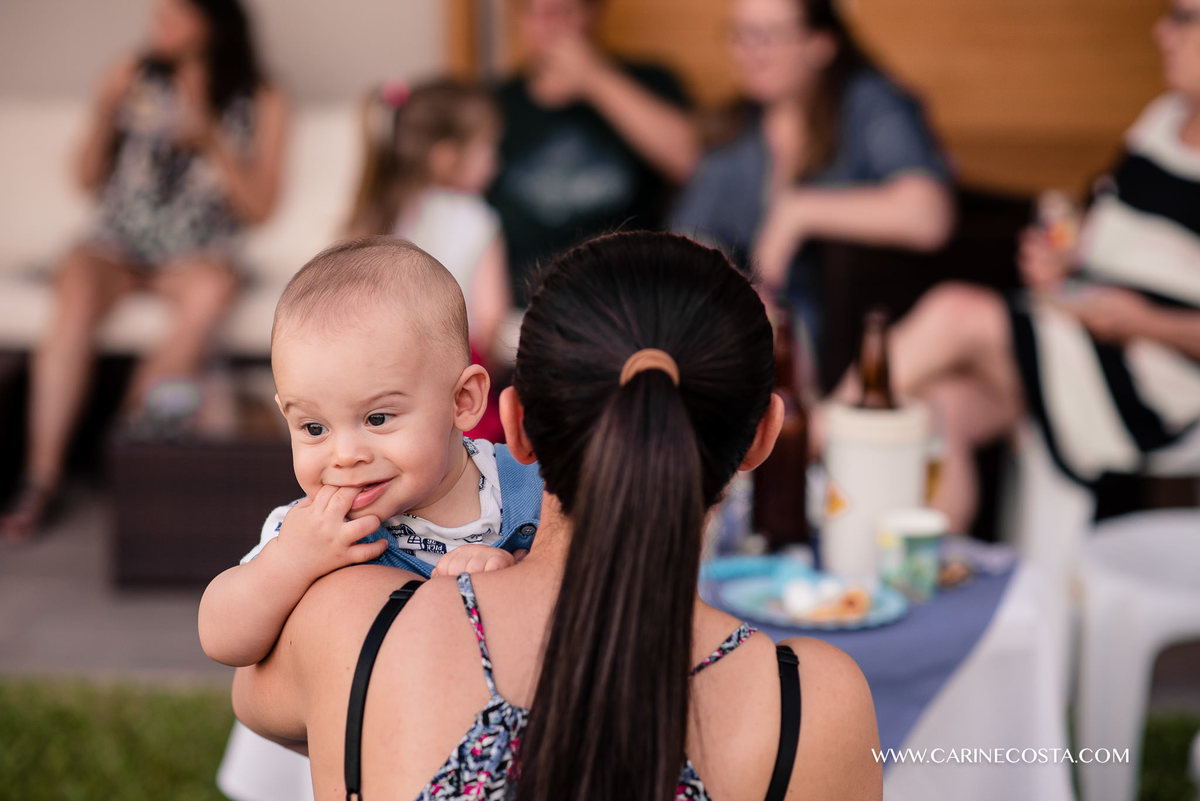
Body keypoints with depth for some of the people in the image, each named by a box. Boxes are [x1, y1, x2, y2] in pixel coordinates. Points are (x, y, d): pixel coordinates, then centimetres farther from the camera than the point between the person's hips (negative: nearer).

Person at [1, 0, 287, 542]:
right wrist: (103, 117, -9)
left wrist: (212, 142, -13)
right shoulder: (134, 76, 7)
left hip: (194, 257, -1)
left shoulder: (261, 102, 4)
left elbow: (259, 207, 0)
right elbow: (88, 178, 10)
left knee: (212, 291, -38)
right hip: (115, 246, 1)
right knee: (76, 297, -34)